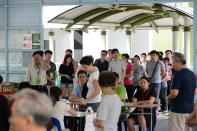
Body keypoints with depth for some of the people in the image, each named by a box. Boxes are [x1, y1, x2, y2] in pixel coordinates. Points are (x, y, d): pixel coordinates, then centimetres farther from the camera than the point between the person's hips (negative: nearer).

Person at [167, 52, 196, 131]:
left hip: (179, 109, -9)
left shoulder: (179, 74, -15)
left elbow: (174, 93, -21)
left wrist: (168, 98, -3)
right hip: (190, 109, 9)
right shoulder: (192, 74, 12)